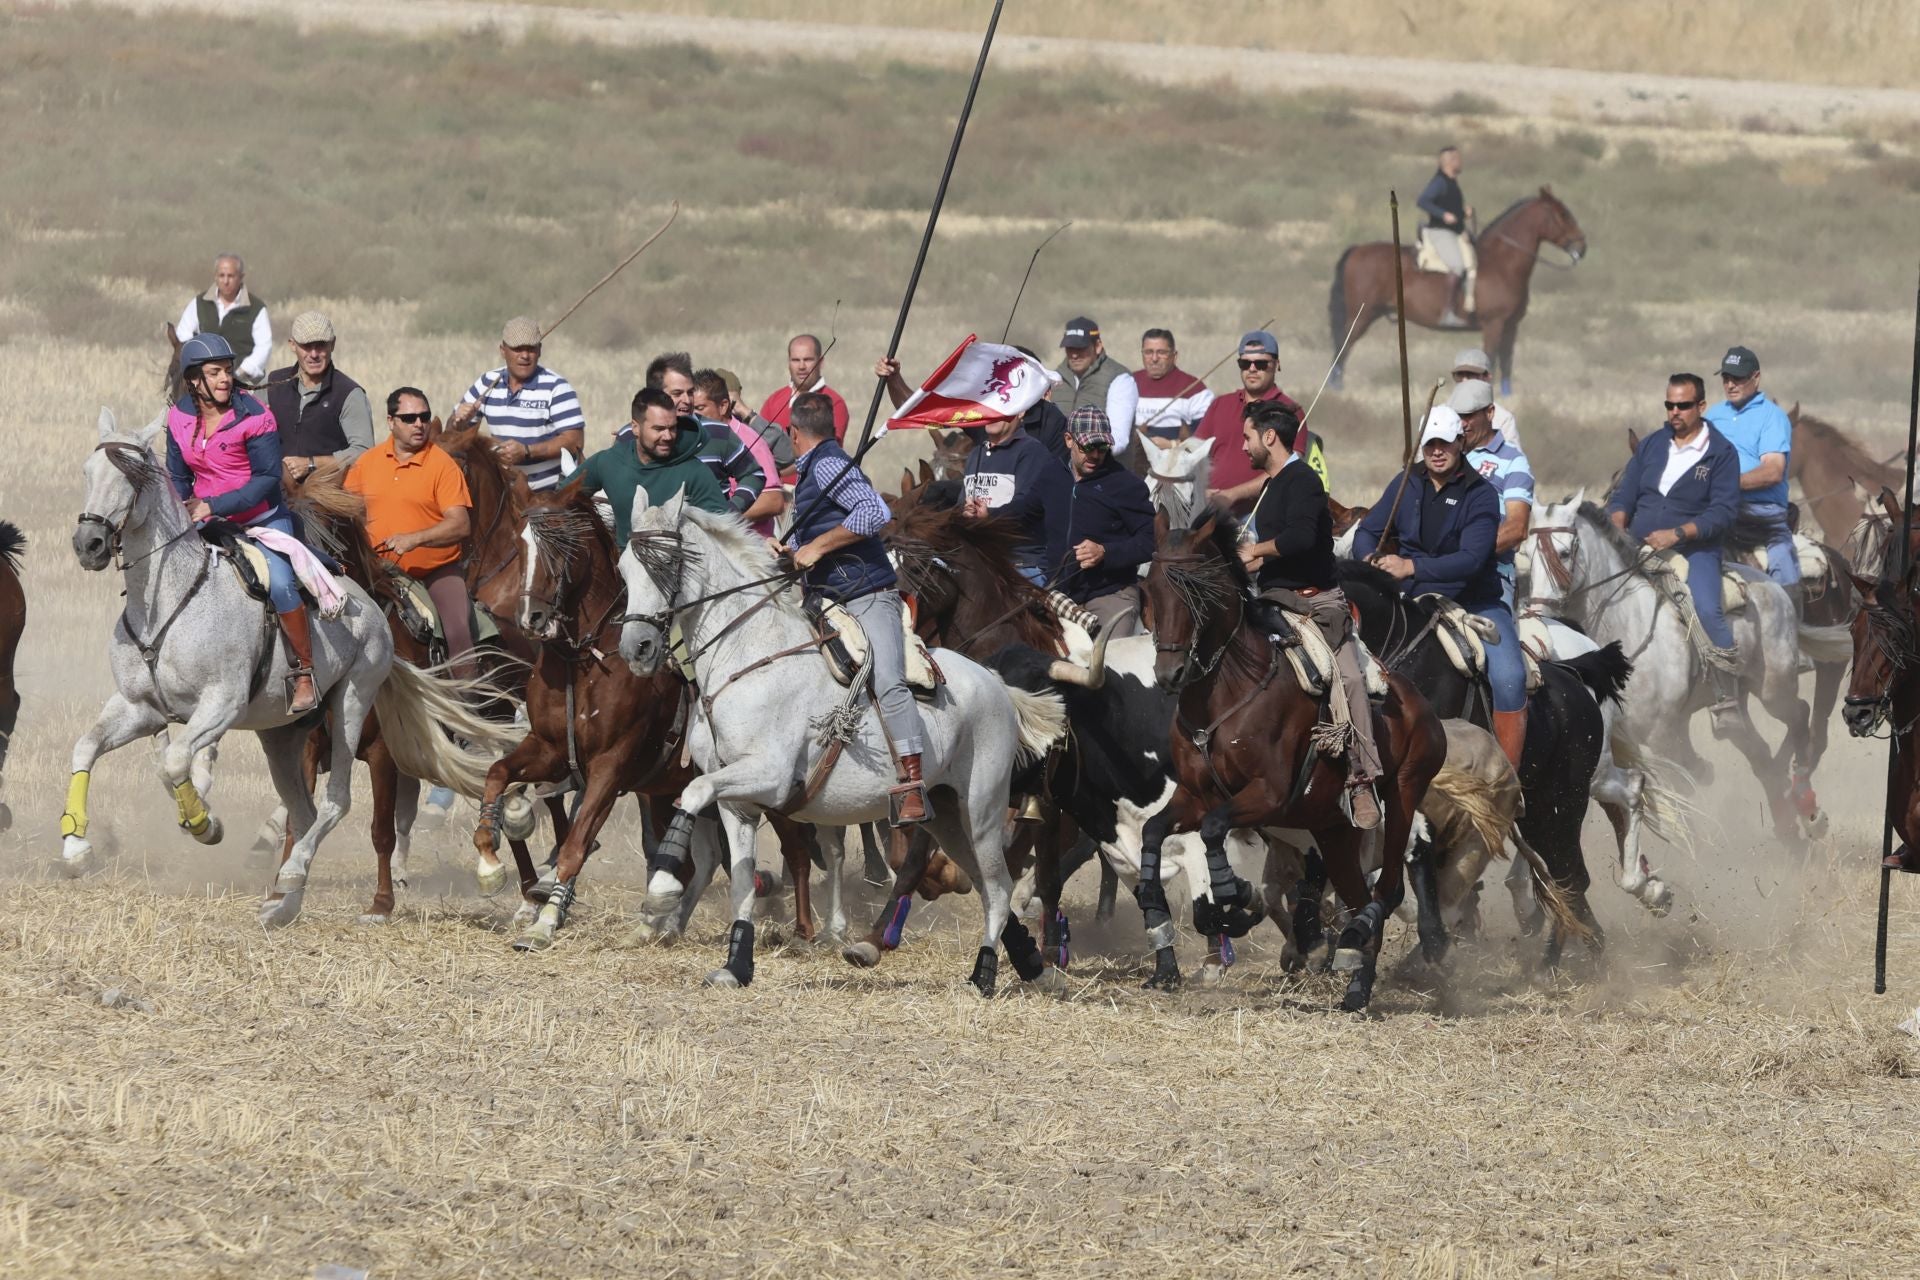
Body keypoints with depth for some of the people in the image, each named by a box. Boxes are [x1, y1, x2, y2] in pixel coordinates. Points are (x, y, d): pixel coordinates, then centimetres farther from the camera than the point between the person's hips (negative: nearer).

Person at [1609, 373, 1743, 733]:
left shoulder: (1721, 453, 0)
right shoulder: (1651, 446, 15)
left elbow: (1722, 513, -9)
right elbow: (1623, 497, 14)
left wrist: (1677, 534, -21)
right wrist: (1616, 527, -8)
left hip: (1694, 550, -5)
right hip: (1639, 548, 5)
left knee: (1707, 610, -29)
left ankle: (1727, 705, -23)